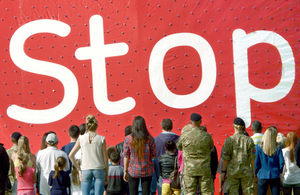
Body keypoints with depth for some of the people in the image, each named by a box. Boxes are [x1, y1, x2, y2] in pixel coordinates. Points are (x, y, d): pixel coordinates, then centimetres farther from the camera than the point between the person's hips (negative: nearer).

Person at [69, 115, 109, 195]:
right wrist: (106, 175, 7)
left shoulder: (81, 139, 1)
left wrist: (79, 169, 7)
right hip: (99, 170, -1)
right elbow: (105, 159, -1)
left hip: (85, 170, 1)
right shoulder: (101, 139, -3)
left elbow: (71, 155, 1)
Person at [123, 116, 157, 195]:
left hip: (133, 170, 0)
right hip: (147, 170, 1)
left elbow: (126, 156, -3)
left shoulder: (128, 139, -7)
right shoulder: (149, 139, -6)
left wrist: (125, 171, 6)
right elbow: (154, 155, 0)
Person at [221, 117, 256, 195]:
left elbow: (226, 158, -4)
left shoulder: (229, 140, -4)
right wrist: (253, 171, 10)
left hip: (232, 171, -1)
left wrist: (223, 171, 3)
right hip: (246, 171, 1)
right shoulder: (249, 140, 0)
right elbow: (252, 158, 1)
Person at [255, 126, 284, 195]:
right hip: (275, 176, 1)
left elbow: (256, 162, -5)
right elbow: (281, 162, -4)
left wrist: (256, 173, 11)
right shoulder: (278, 147, -6)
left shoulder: (258, 147, -7)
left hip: (262, 176, -1)